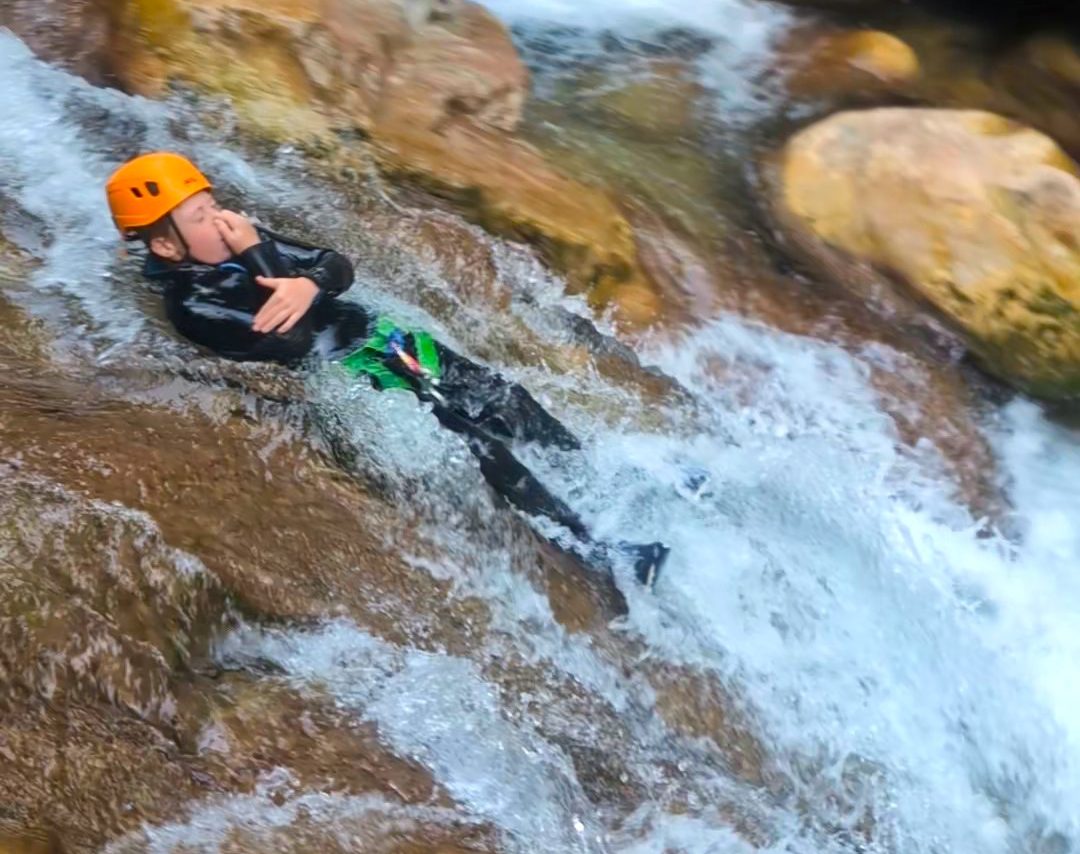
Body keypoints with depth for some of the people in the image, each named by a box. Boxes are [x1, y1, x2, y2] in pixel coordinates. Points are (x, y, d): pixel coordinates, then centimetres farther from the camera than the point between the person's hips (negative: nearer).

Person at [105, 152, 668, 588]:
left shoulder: (236, 243, 8)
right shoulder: (191, 305, -14)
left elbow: (338, 266, 5)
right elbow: (290, 341, -23)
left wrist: (309, 283, -18)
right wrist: (259, 259, -20)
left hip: (375, 338, 8)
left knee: (504, 398, 5)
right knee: (481, 445, -15)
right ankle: (591, 550, -7)